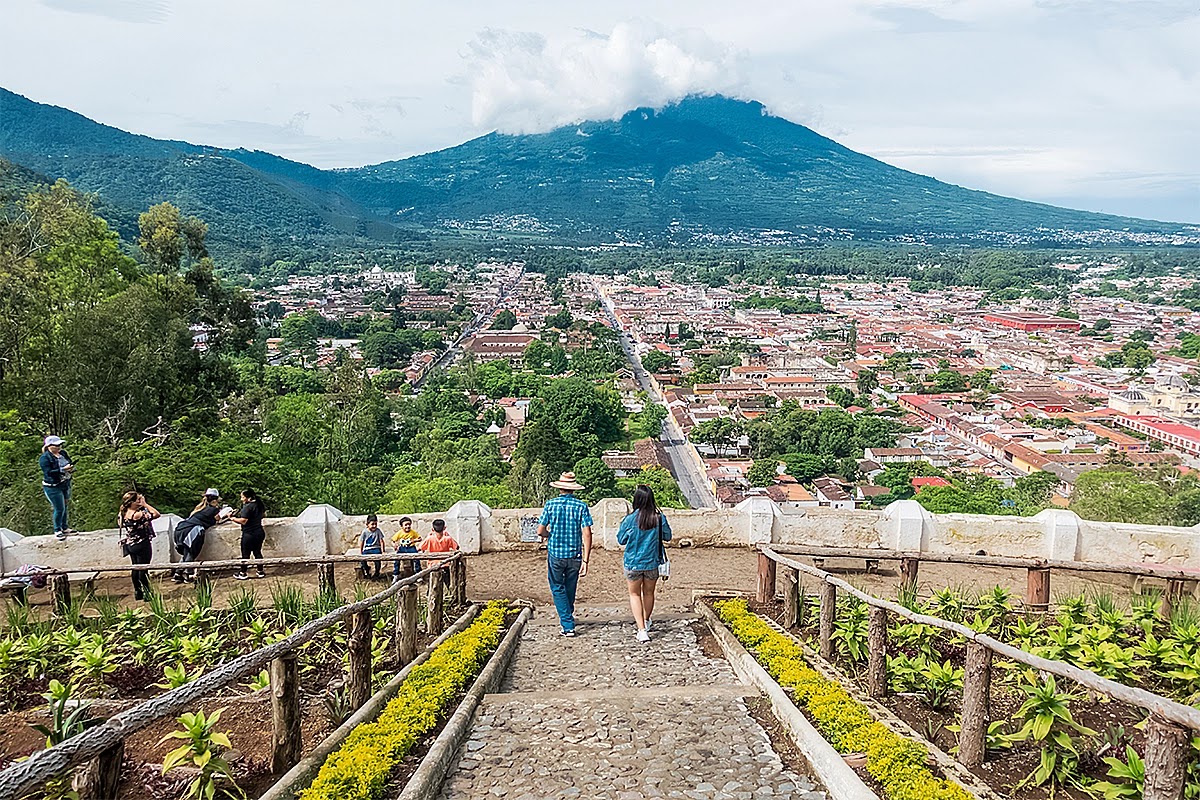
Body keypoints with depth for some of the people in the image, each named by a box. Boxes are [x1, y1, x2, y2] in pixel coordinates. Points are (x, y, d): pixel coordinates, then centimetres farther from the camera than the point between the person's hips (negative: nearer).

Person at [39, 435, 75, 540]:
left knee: (64, 506, 17)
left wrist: (71, 469, -7)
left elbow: (70, 462, 15)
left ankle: (64, 527, 31)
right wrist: (63, 470, -30)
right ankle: (57, 531, 12)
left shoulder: (63, 453, 3)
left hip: (66, 484, 7)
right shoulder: (44, 458, -17)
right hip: (53, 487, -7)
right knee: (59, 509, -3)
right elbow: (48, 473, -24)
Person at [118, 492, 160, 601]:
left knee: (135, 568, 16)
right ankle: (147, 593, 4)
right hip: (142, 544, -8)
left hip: (130, 545, 8)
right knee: (143, 569, -1)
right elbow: (157, 514, -26)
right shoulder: (137, 515, -25)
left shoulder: (122, 514, -1)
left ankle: (138, 592, 24)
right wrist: (145, 504, -17)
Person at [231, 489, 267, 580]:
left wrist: (233, 518, -11)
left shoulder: (247, 507, -20)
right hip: (259, 532, 8)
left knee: (245, 554, 5)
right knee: (258, 552, 16)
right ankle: (260, 571, 20)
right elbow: (263, 513, 22)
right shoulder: (259, 504, 6)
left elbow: (243, 521, -24)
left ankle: (243, 573, 15)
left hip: (249, 534, -8)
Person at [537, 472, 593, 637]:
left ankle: (568, 625, -1)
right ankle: (567, 617, 39)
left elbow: (540, 531, -6)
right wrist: (585, 561, -8)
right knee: (570, 589, 20)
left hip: (555, 554, -2)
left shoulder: (551, 504, -6)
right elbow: (587, 534, -11)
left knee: (558, 589, 9)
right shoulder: (581, 506, -4)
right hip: (574, 555, 2)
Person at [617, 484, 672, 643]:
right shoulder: (660, 518, -12)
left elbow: (621, 540, -4)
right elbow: (667, 536, 5)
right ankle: (646, 622, 43)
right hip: (652, 562, 2)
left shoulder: (630, 519, -17)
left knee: (635, 594, 11)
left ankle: (642, 630, -1)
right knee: (648, 592, 22)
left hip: (633, 563, -2)